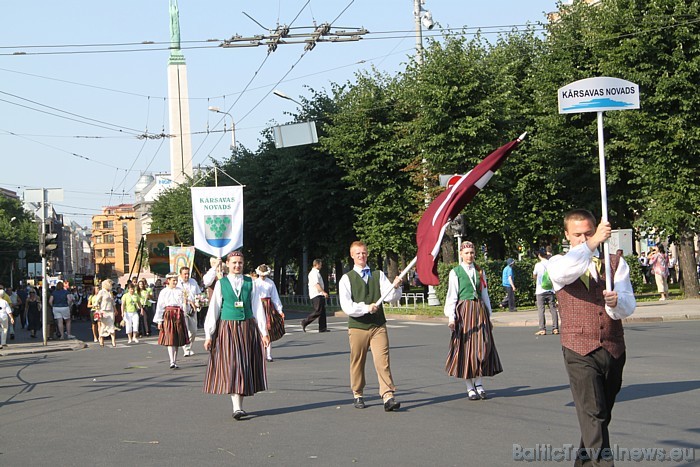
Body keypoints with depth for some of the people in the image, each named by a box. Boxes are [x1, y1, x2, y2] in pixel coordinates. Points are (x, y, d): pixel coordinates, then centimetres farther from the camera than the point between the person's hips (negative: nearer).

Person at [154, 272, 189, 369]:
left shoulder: (180, 291, 10)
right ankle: (172, 362, -14)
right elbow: (160, 307, 3)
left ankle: (175, 361, 14)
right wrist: (159, 321, 0)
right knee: (170, 340, -9)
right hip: (168, 315, -3)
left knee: (178, 340, 6)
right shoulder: (164, 292, 4)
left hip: (179, 316, 3)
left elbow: (183, 303, 13)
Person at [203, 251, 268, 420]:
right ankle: (236, 408, -15)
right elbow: (213, 310, 2)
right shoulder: (221, 284, 2)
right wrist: (209, 335, -2)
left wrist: (264, 332, 2)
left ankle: (240, 404, 16)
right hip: (227, 328, -2)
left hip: (248, 328, 3)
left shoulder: (250, 283, 6)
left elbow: (258, 308, 7)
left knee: (245, 366, 5)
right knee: (231, 366, -11)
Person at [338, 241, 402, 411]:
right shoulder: (347, 279, 3)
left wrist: (395, 286, -20)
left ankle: (388, 397, -15)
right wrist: (366, 308, -18)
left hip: (378, 325, 1)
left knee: (382, 360, -9)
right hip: (357, 326, -1)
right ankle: (358, 395, 23)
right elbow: (347, 306, -7)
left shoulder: (378, 275, 11)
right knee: (357, 362, 7)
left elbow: (390, 296, 0)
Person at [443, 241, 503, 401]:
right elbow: (452, 296, -3)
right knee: (466, 348, -1)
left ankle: (479, 384, 9)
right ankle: (470, 387, 5)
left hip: (479, 312, 4)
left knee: (482, 347, 0)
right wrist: (451, 317, -11)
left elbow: (485, 294, 15)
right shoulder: (455, 272, 0)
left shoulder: (480, 272, 11)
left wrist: (489, 315, 13)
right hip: (463, 312, -4)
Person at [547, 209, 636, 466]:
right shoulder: (558, 262, 4)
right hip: (580, 350, -3)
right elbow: (563, 272, -24)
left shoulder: (616, 263, 10)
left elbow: (628, 306, -2)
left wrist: (616, 302, -26)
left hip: (614, 349, 4)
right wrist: (594, 243, -33)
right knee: (593, 414, -15)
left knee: (602, 414, 12)